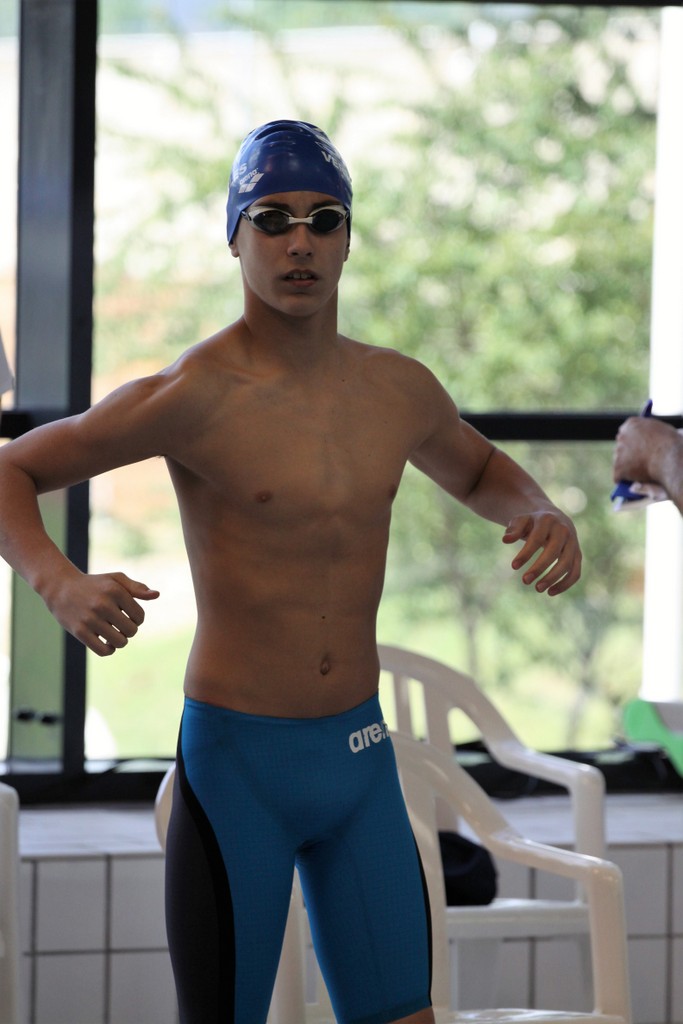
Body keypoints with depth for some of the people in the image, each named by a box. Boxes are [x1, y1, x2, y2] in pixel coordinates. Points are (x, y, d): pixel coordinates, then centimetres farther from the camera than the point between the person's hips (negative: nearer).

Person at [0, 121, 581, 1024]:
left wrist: (541, 513, 5)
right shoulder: (195, 394, -12)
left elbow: (478, 472, 28)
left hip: (362, 755, 5)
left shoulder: (399, 391, 5)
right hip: (237, 759, -5)